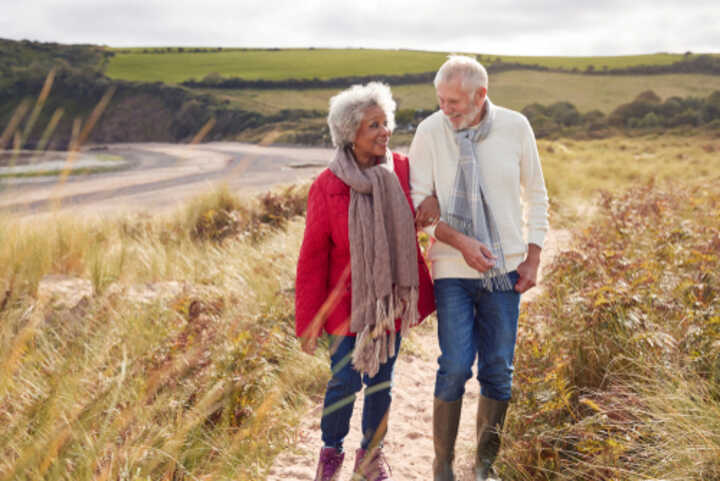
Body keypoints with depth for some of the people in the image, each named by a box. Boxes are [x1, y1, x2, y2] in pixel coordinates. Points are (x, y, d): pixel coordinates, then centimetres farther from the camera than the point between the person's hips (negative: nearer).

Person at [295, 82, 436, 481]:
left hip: (391, 299, 3)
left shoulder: (403, 171, -6)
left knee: (381, 381, 13)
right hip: (348, 302, -3)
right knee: (345, 382, 1)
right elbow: (312, 257, -9)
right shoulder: (327, 186, -13)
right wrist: (308, 320, -8)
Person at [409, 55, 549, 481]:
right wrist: (460, 241, -18)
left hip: (504, 269, 2)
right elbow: (417, 203, -5)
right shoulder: (430, 132, -7)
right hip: (453, 271, -2)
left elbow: (536, 195, 9)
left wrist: (533, 256, 3)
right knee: (455, 368, -6)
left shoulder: (516, 127, -2)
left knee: (499, 370, 7)